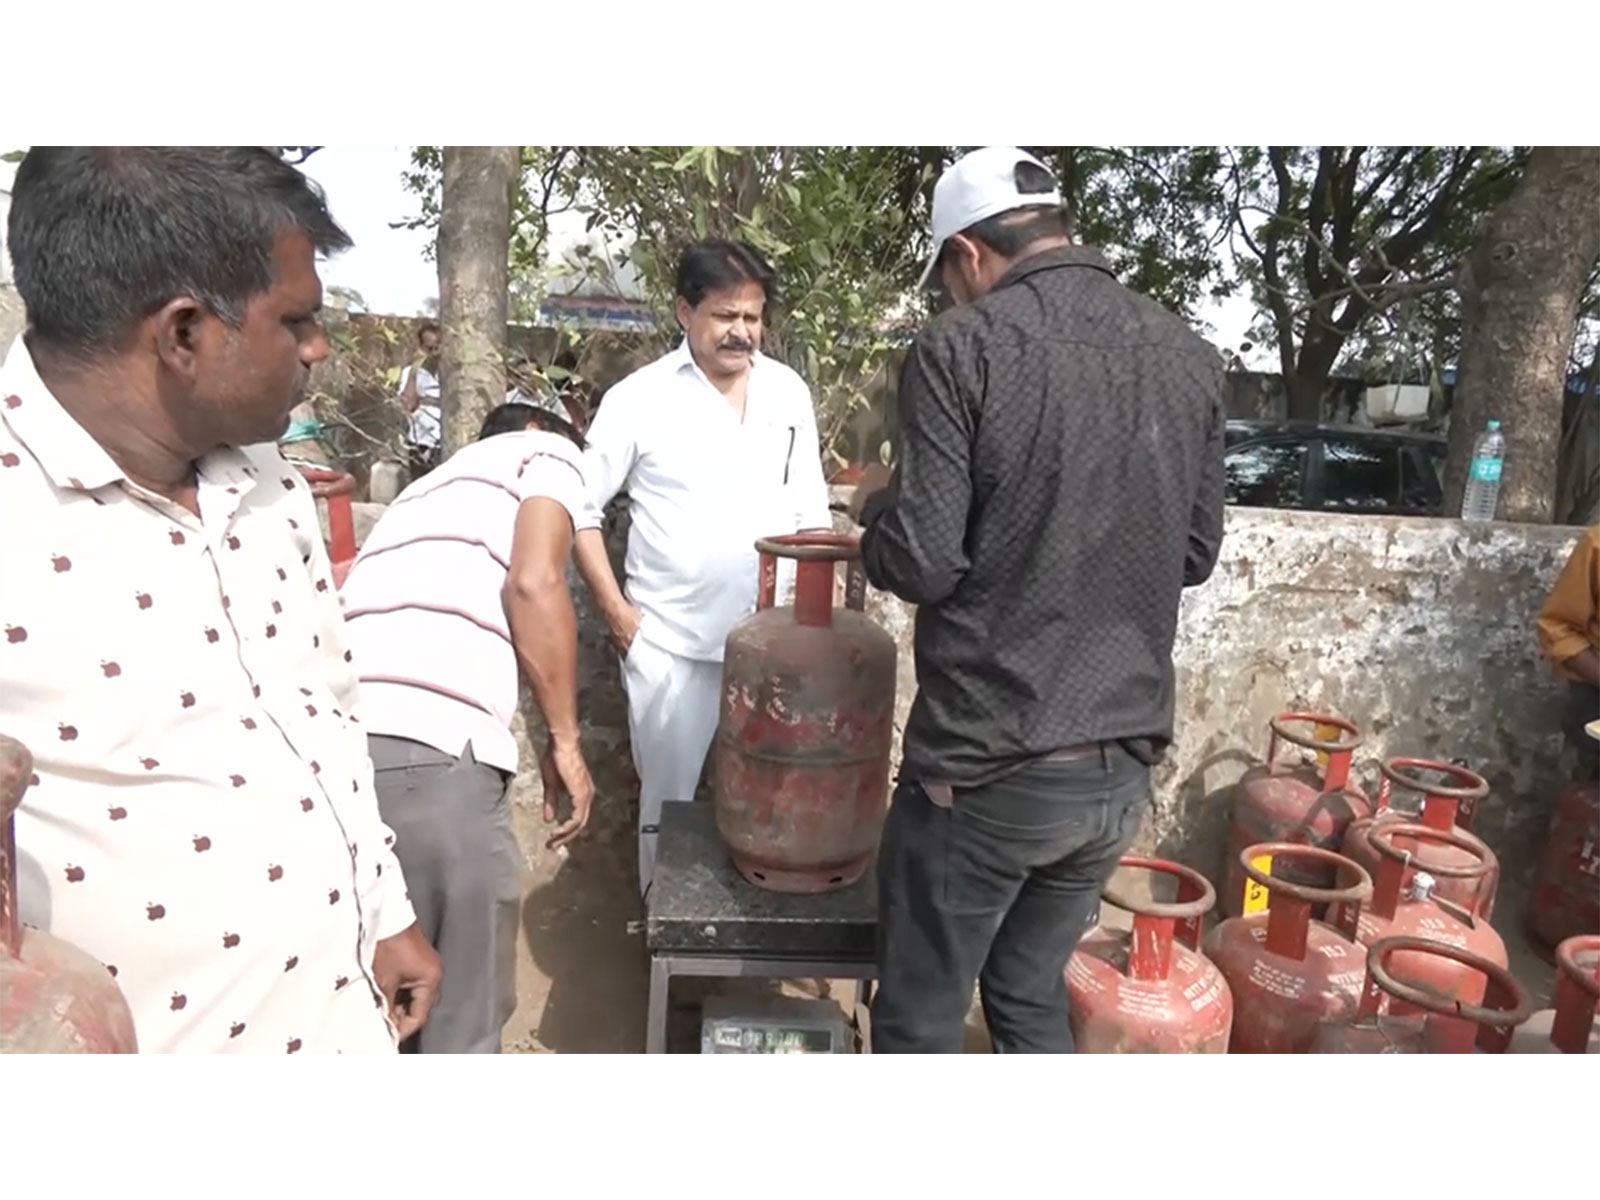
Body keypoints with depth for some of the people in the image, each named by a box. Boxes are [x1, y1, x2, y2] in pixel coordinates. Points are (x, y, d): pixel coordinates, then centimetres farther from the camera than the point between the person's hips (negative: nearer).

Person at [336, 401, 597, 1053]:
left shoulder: (430, 484, 37)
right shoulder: (547, 454, 16)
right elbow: (532, 583, -2)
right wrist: (565, 742, 4)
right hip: (428, 743, -7)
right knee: (464, 1014, 10)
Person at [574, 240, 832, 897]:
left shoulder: (789, 391, 4)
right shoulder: (639, 398, -6)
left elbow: (810, 510, 11)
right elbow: (579, 506, -1)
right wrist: (615, 610, -6)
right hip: (670, 642, -2)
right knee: (672, 795, 10)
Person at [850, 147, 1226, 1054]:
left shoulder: (966, 344, -11)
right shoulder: (1189, 356, 6)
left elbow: (922, 565, -15)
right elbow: (1195, 554, 13)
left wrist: (877, 507, 5)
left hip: (989, 765, -6)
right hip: (1125, 764, 6)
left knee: (922, 1020, 12)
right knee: (1033, 998, 23)